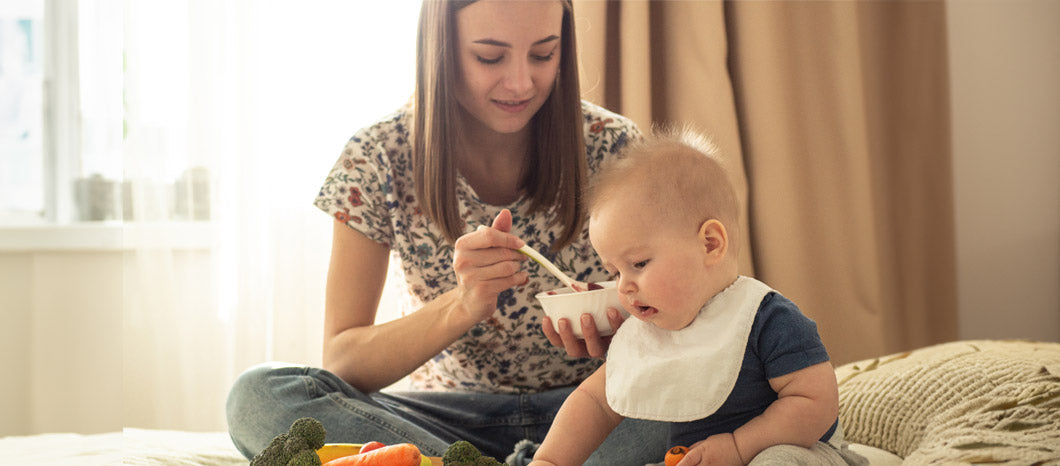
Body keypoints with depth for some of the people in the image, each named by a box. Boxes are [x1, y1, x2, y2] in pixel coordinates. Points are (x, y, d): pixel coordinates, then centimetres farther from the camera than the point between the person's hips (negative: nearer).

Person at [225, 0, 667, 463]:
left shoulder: (614, 148, -9)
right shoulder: (378, 160, -10)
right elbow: (340, 360, -13)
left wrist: (615, 334, -27)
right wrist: (463, 306, -31)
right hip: (452, 417, 1)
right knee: (259, 394, -26)